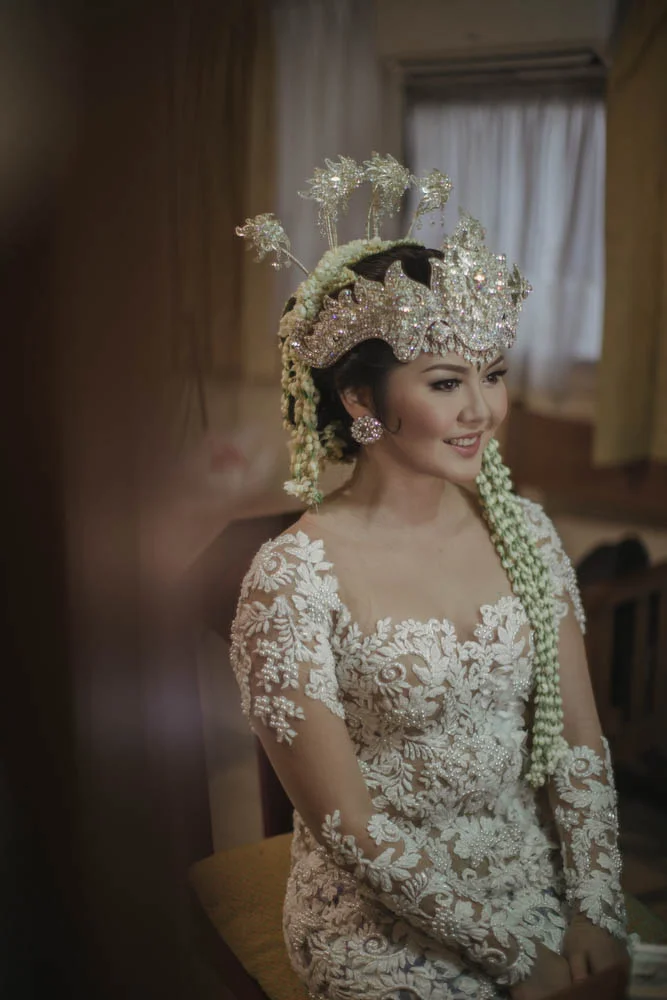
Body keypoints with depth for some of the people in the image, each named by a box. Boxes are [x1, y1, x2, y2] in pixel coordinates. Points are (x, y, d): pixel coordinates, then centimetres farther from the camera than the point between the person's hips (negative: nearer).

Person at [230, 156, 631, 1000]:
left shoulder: (522, 529, -2)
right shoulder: (294, 578, -18)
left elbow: (579, 741, 1)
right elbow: (351, 828, -15)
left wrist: (595, 913, -8)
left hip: (541, 883, 5)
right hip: (386, 923, -4)